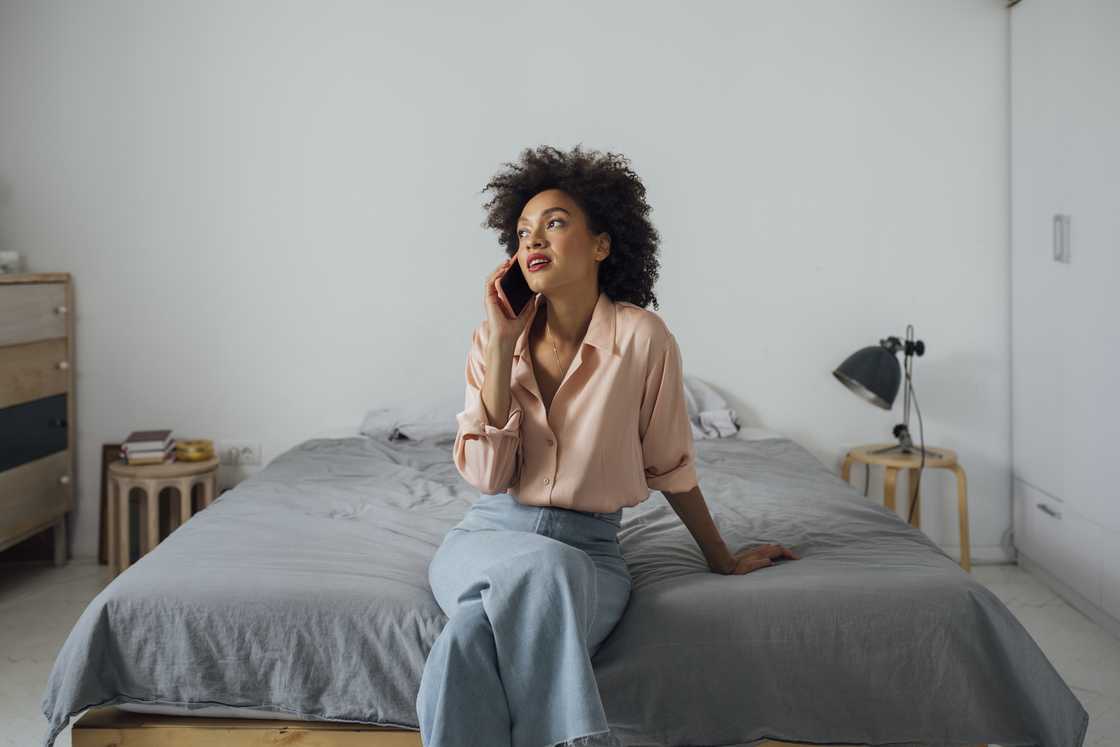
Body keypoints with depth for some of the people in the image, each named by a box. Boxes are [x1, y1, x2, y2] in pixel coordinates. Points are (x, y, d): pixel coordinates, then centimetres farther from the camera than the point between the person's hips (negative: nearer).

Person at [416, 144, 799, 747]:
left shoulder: (641, 336, -8)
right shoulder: (493, 338, 1)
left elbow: (669, 465, 5)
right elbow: (487, 474, -10)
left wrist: (722, 560, 15)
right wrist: (503, 344, -12)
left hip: (589, 548, -2)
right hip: (488, 536, 2)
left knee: (471, 642, -32)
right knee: (541, 567, -34)